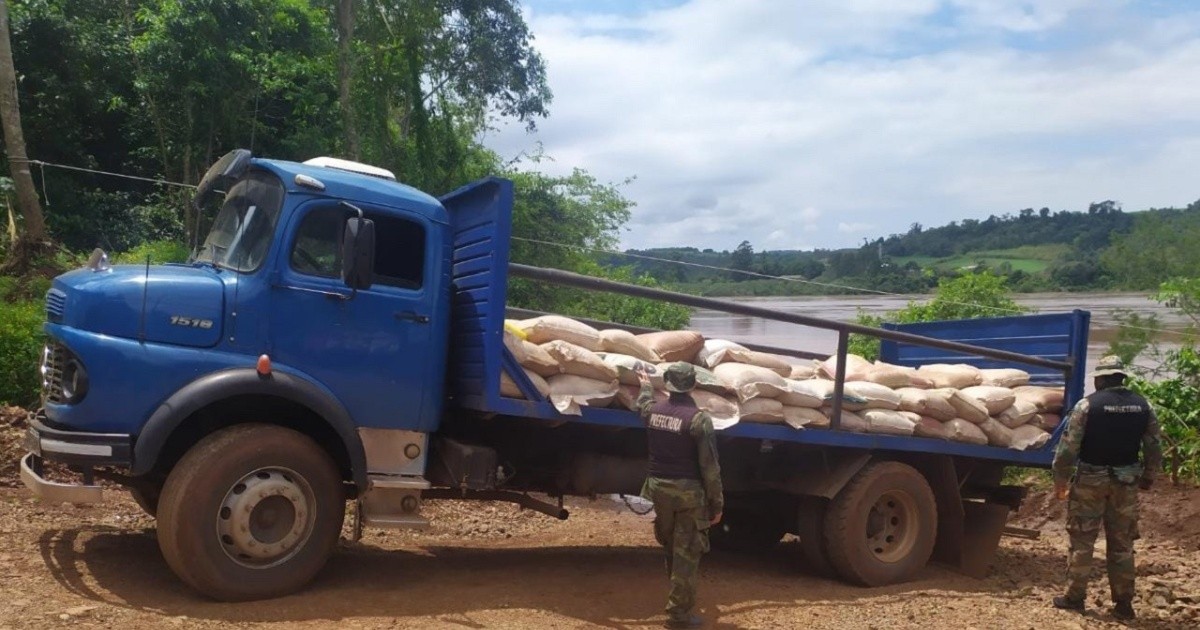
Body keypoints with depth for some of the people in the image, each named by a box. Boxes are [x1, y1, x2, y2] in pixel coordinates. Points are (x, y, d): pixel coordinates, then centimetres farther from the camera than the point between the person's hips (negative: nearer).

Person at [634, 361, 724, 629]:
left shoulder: (652, 410, 1)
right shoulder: (698, 418, -15)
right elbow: (709, 467, -14)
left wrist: (645, 384, 48)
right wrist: (716, 503, -7)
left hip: (658, 487, 6)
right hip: (688, 491, -6)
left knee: (670, 547, 21)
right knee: (686, 552, 2)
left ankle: (678, 598, 37)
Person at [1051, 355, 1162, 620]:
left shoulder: (1087, 405, -12)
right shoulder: (1143, 406, 1)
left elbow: (1068, 448, -13)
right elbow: (1154, 449, 6)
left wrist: (1060, 481, -3)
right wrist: (1148, 478, 21)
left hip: (1090, 480, -4)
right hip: (1126, 482, 4)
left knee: (1082, 541, 7)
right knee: (1122, 545, 12)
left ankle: (1075, 597, 12)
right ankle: (1123, 604, 17)